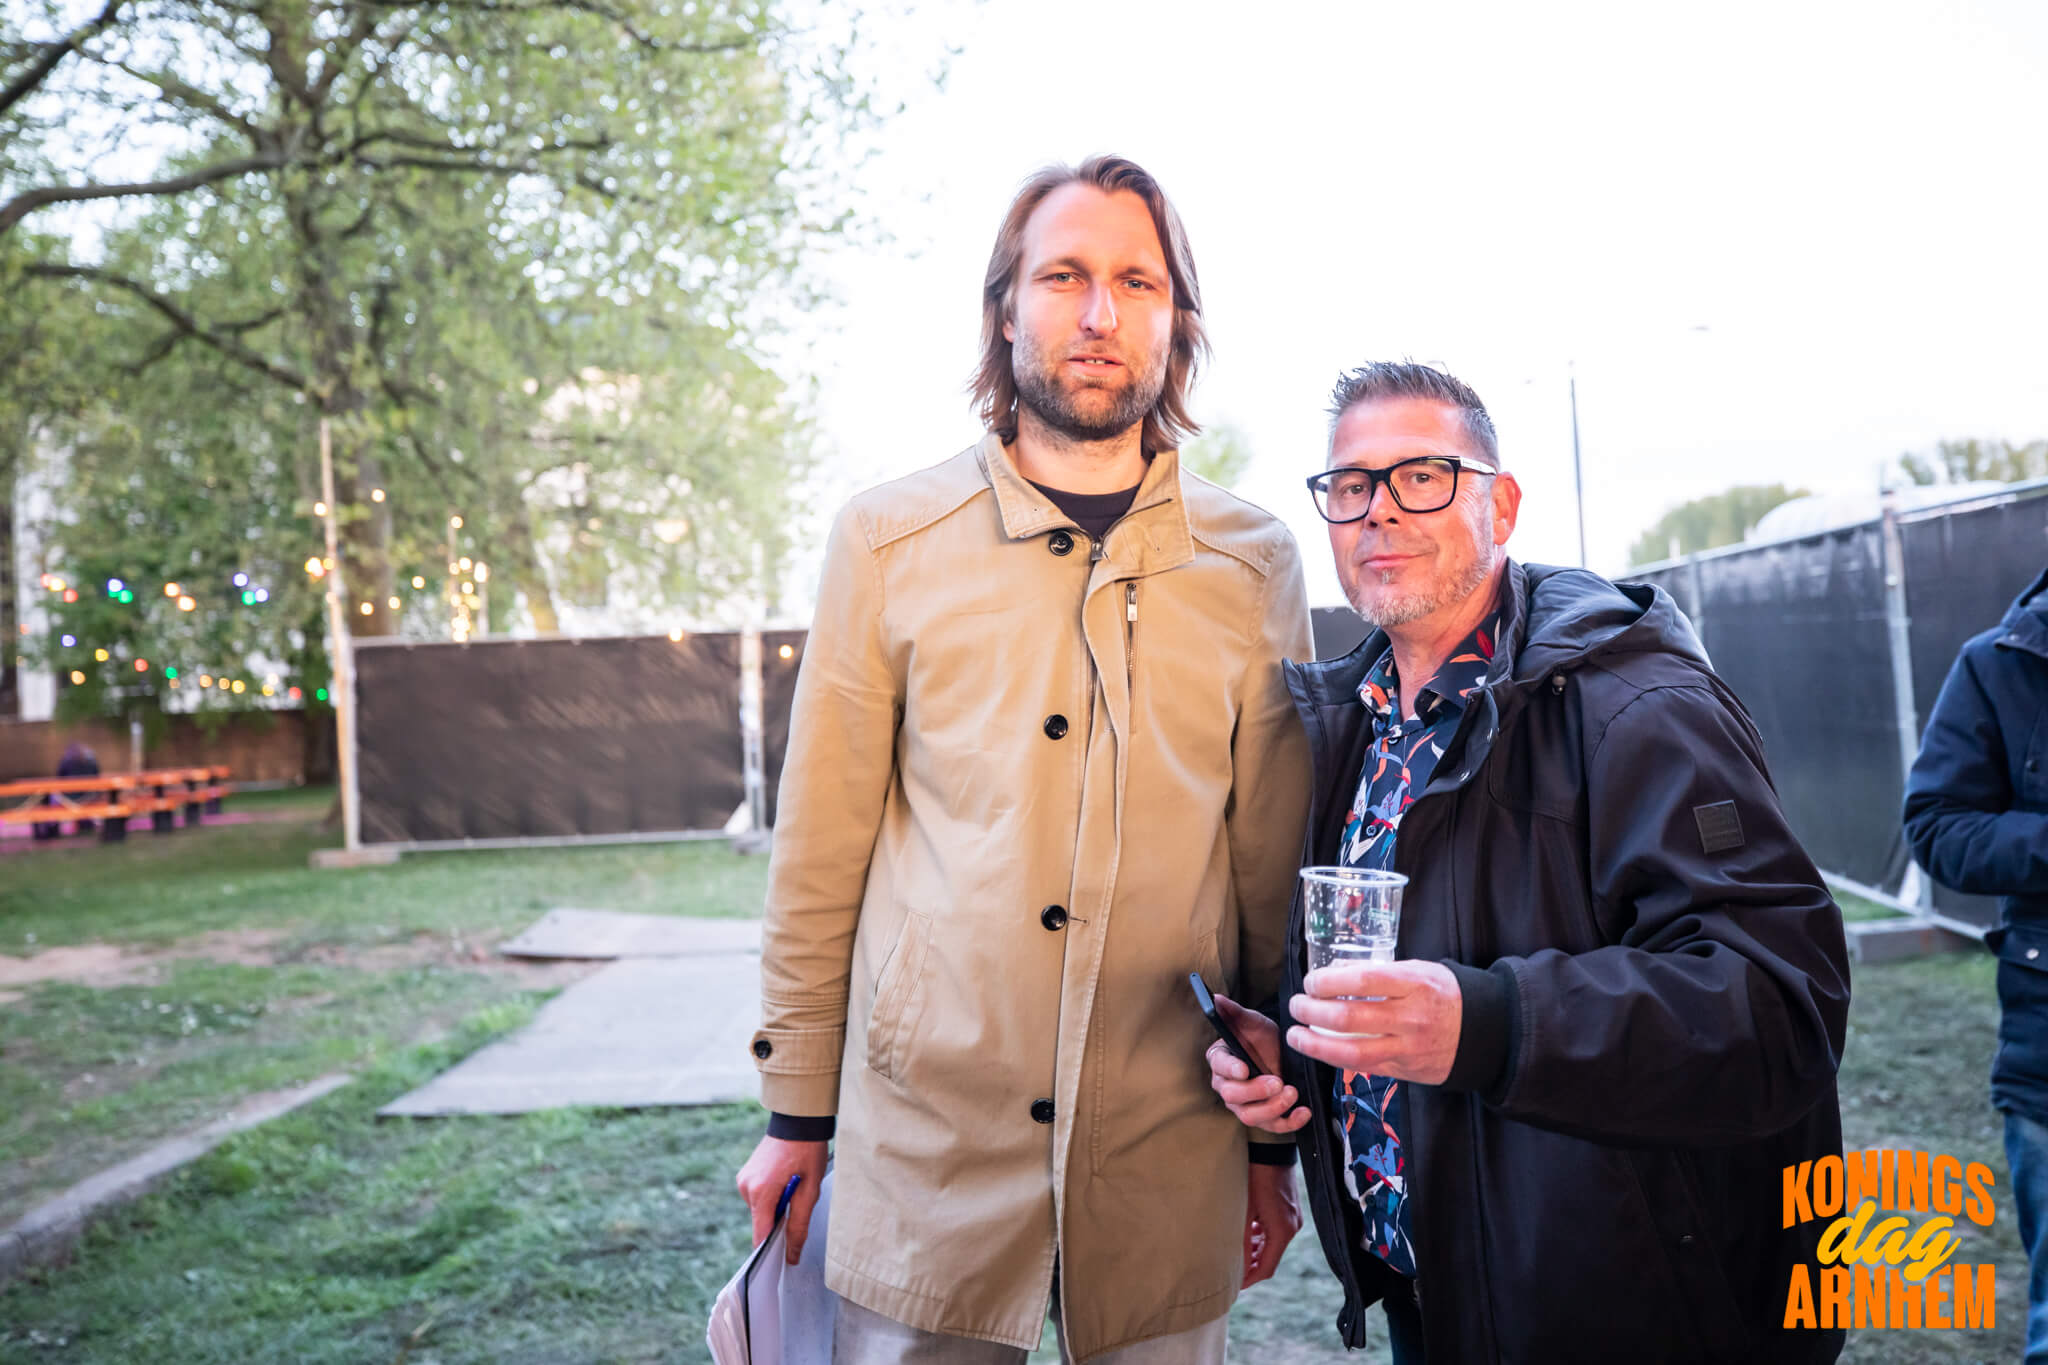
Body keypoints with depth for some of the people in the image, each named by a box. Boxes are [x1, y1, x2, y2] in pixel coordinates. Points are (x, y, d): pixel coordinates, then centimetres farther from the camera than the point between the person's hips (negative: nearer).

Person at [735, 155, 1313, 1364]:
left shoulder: (1255, 564, 1)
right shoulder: (889, 540, -2)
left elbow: (1277, 873, 5)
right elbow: (818, 854, 2)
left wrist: (1277, 1138, 8)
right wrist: (796, 1112, 5)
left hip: (1168, 1161, 1)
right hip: (926, 1144, -1)